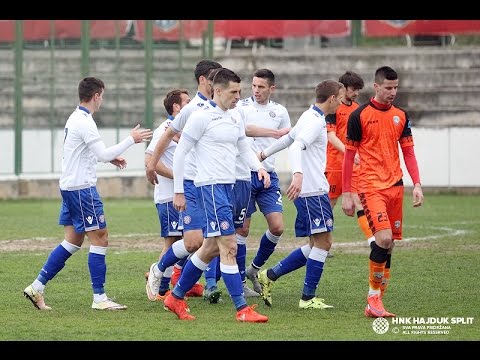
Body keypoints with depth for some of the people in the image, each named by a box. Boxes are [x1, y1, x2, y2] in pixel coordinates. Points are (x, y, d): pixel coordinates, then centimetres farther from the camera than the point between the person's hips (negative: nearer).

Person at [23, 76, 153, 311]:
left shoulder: (75, 119, 15)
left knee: (73, 241, 12)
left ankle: (36, 287, 11)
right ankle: (99, 298, -4)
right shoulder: (84, 122, -17)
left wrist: (110, 158, 16)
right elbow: (103, 154, -19)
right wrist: (131, 140, -11)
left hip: (70, 186, 10)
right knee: (99, 239, -5)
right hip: (82, 188, -10)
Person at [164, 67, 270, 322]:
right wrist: (179, 192, -8)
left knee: (211, 247, 14)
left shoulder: (235, 119, 13)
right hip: (210, 186, -9)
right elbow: (180, 153, -7)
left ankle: (176, 297, 26)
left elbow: (244, 148, 24)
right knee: (229, 246, -12)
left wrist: (259, 167, 3)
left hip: (228, 186, 9)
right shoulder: (201, 117, -10)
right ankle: (242, 309, -13)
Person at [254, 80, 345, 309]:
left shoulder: (310, 117, 16)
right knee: (322, 243, -7)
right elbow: (295, 146, -28)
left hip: (311, 190, 10)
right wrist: (298, 174, -43)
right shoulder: (316, 122, -14)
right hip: (312, 190, -10)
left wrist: (264, 155, 37)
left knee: (316, 244, 11)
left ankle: (270, 275, 13)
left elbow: (288, 138, 27)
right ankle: (308, 298, -3)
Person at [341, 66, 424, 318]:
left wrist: (417, 185, 5)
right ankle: (373, 296, -7)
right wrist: (346, 194, -1)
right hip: (371, 186, -5)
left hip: (395, 185, 5)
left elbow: (408, 152, 16)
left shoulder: (401, 116, 11)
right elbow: (349, 155, 0)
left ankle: (375, 305, 10)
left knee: (389, 244, 4)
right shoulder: (359, 115, -3)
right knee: (384, 237, -21)